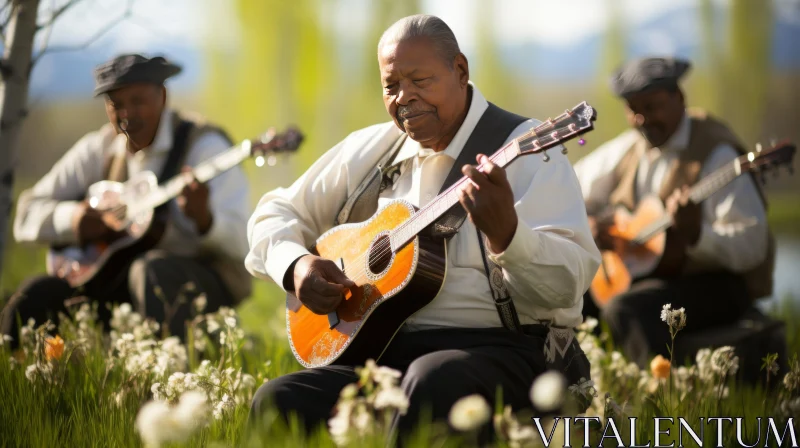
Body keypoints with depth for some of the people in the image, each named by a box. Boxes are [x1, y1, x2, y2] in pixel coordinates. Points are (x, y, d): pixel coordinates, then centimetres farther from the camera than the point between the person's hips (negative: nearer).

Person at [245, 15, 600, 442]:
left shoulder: (523, 147, -2)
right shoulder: (370, 150, 16)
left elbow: (567, 286, -13)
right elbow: (275, 214, 26)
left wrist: (505, 233, -34)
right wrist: (296, 266, 3)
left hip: (498, 347, -5)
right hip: (383, 351, 5)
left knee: (433, 382, -39)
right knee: (279, 401, -23)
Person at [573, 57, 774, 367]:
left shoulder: (716, 153, -16)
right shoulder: (628, 149, 6)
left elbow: (751, 247, -22)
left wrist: (695, 233, -39)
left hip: (714, 283, -8)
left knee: (625, 310, -32)